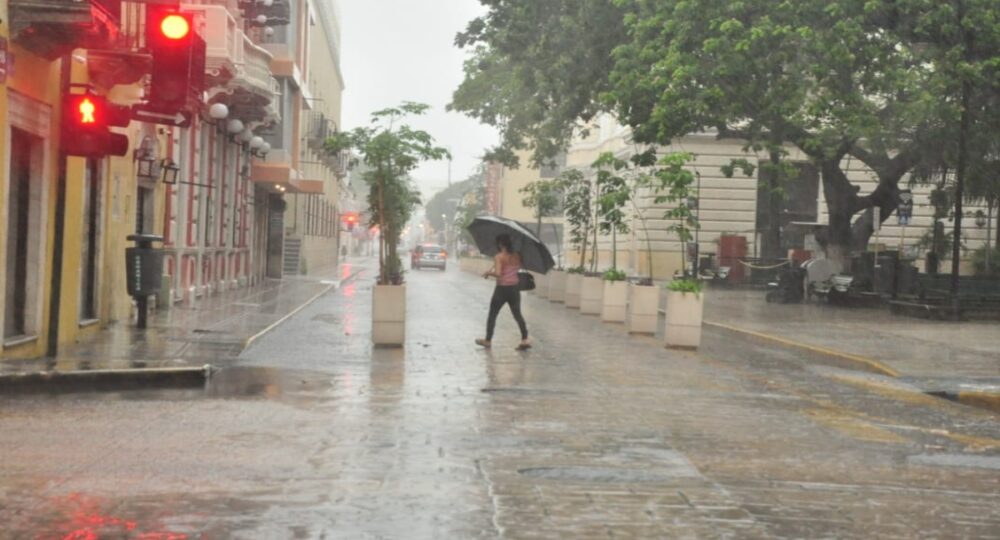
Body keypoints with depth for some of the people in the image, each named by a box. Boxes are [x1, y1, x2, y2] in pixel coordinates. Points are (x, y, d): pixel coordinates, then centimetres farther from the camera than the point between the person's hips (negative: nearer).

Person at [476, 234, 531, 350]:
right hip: (514, 288, 5)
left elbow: (498, 273, -23)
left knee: (492, 315, 10)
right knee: (518, 315, 8)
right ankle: (525, 340, -4)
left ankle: (488, 340, 17)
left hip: (502, 289, -5)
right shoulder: (517, 256, 1)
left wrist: (488, 273, -7)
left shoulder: (499, 257, -15)